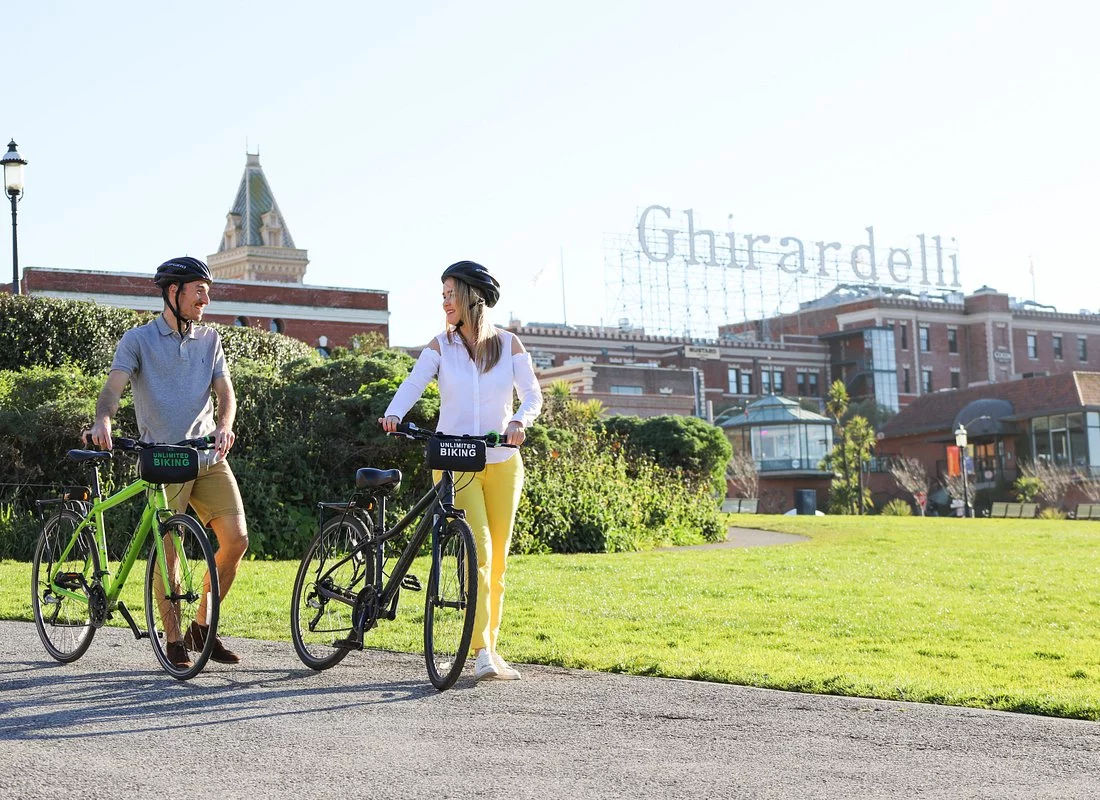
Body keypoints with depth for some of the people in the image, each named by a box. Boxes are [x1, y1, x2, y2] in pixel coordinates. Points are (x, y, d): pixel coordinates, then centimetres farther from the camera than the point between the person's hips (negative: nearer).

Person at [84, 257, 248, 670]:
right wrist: (102, 421, -35)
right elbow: (114, 385, -14)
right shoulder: (139, 339, 0)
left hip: (208, 455, 4)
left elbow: (225, 391, 4)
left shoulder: (209, 339, 12)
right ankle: (174, 640, 7)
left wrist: (224, 427, -18)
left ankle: (202, 627, 10)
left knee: (236, 538, -7)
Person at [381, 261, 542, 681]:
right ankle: (482, 653, -19)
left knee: (497, 560, 6)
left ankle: (490, 647, 18)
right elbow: (413, 384, -10)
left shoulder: (509, 344, 5)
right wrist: (393, 414, -30)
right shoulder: (440, 346, 4)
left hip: (502, 462, 2)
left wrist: (519, 421, -22)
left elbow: (532, 393, -1)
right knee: (478, 551, -16)